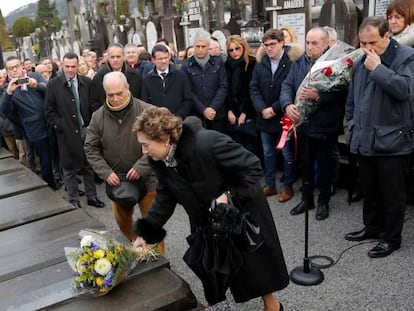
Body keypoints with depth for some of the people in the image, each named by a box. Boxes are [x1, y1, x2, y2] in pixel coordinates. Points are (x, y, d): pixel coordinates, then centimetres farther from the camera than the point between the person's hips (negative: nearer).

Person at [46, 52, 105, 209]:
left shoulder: (87, 82, 3)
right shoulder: (53, 84, -3)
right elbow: (50, 111, -1)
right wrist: (59, 126, -8)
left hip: (86, 130, 2)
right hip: (67, 133, -2)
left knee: (89, 166, 12)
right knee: (69, 168, 8)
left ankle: (92, 196, 25)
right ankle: (73, 201, 20)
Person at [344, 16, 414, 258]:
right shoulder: (360, 63, 11)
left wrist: (378, 68, -20)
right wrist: (352, 126, 13)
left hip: (392, 140, -6)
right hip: (366, 139, 6)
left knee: (392, 193, 4)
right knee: (369, 190, 17)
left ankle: (391, 238, 19)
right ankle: (372, 227, 34)